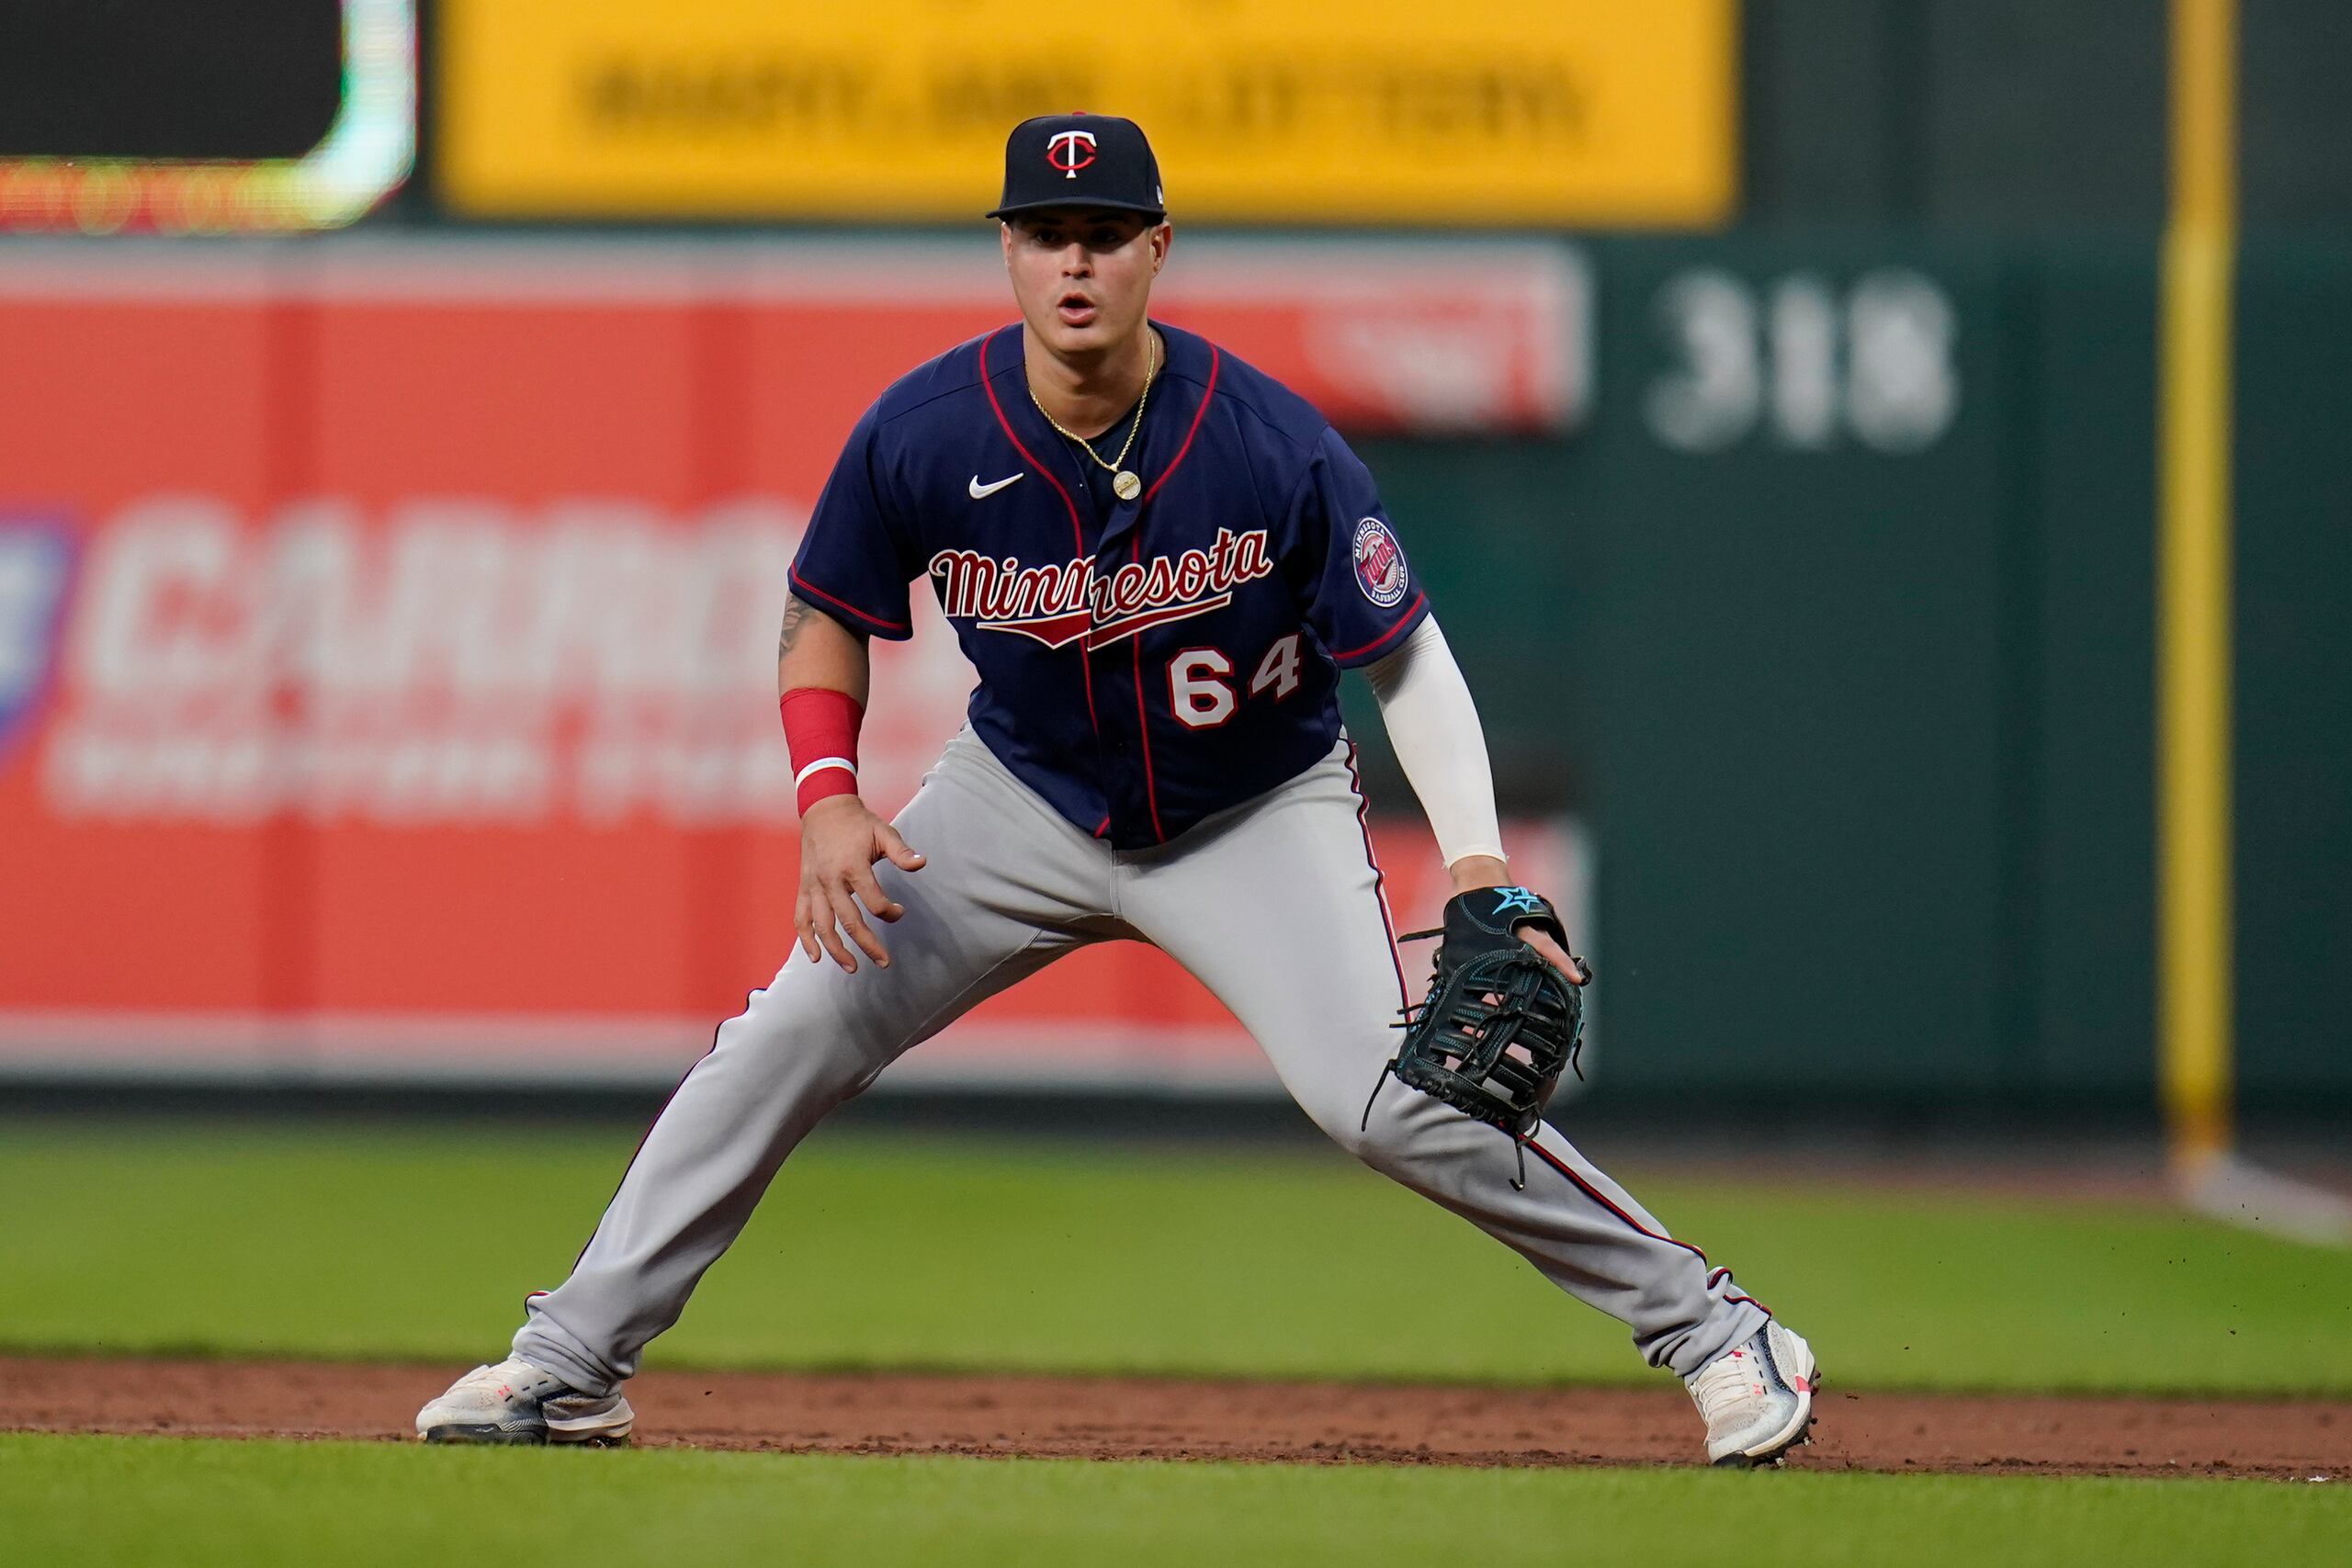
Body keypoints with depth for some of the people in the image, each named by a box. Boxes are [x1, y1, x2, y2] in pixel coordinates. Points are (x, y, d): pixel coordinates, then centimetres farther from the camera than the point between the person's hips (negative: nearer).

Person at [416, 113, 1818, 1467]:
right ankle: (572, 1362, 5)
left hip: (1255, 820, -3)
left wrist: (1479, 862, -28)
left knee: (1387, 1097, -20)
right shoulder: (921, 435, -19)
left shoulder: (1275, 448, -25)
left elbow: (1406, 653, -15)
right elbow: (829, 620, -2)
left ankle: (1711, 1327, -7)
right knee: (785, 1040, -7)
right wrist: (828, 797, -19)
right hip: (1026, 799, 3)